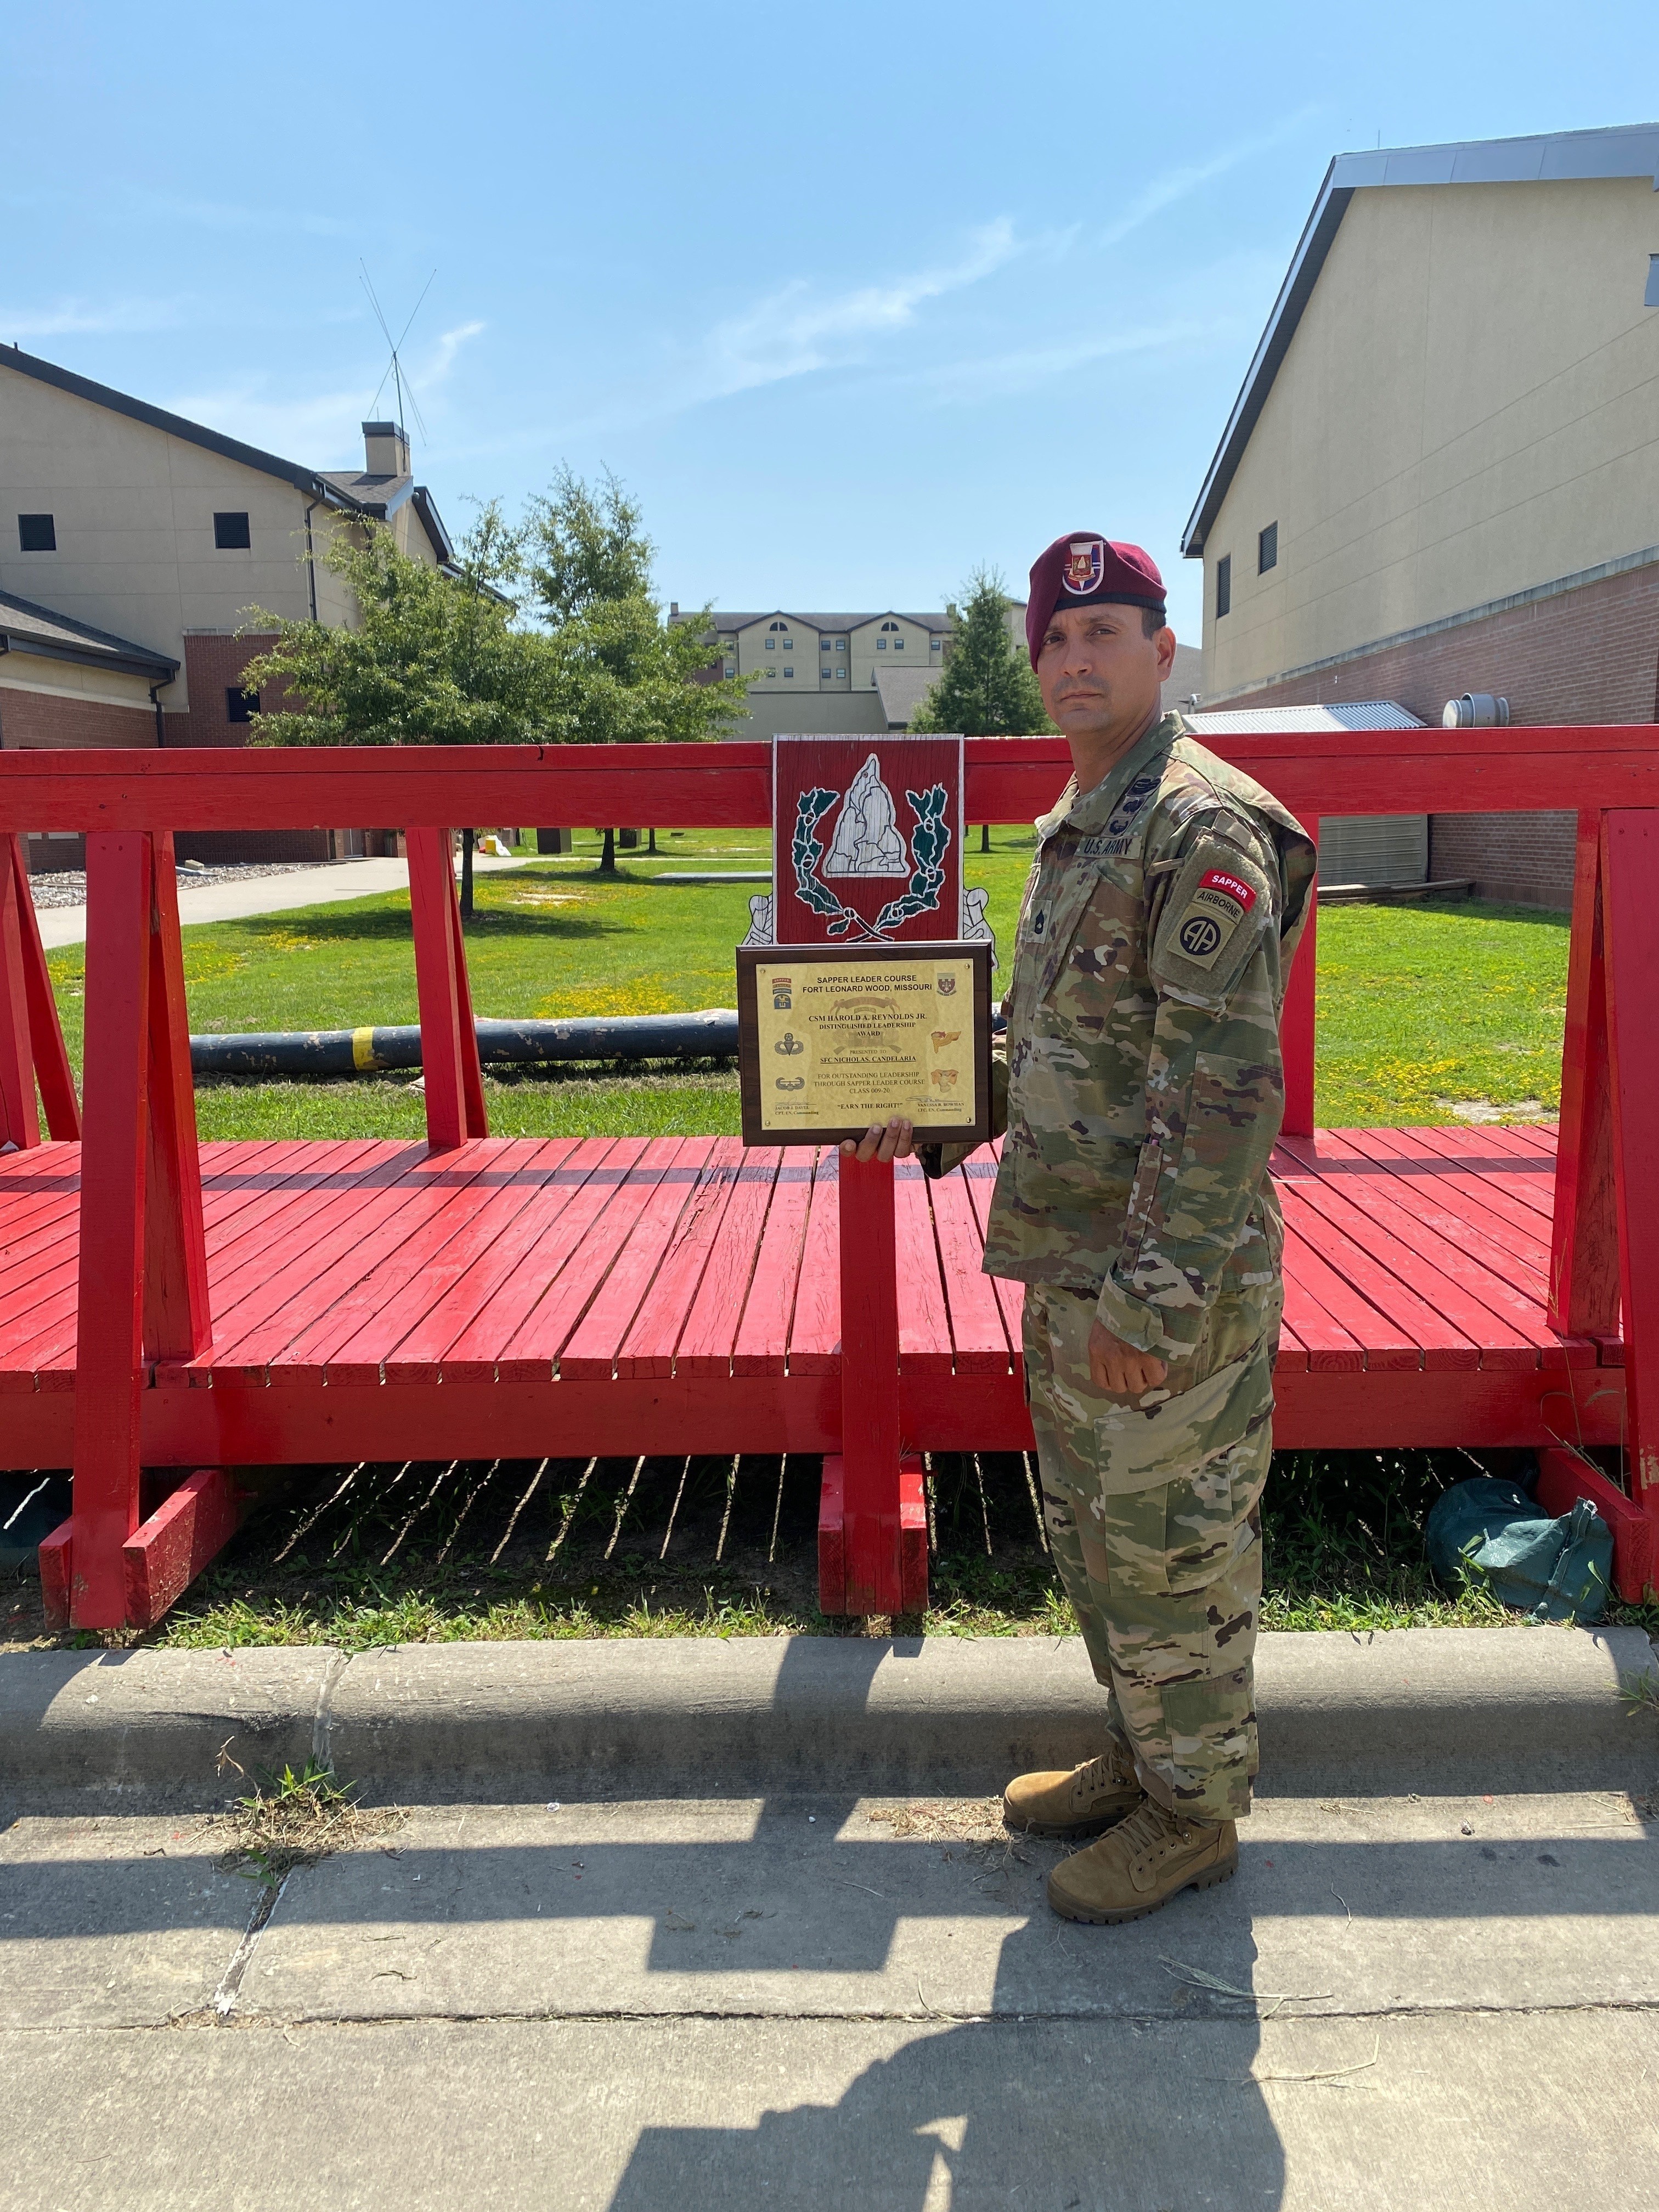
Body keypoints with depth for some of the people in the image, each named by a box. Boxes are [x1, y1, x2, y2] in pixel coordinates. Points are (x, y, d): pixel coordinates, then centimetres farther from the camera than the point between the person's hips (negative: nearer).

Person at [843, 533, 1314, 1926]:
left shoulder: (1204, 830, -17)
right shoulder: (1075, 827, 14)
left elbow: (1224, 1086, -23)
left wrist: (1154, 1296, -24)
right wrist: (937, 1122, 20)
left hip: (1169, 1284, -9)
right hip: (1070, 1262, 10)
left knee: (1167, 1553, 6)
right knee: (1090, 1530, 21)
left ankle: (1193, 1813, 28)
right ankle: (1142, 1755, 41)